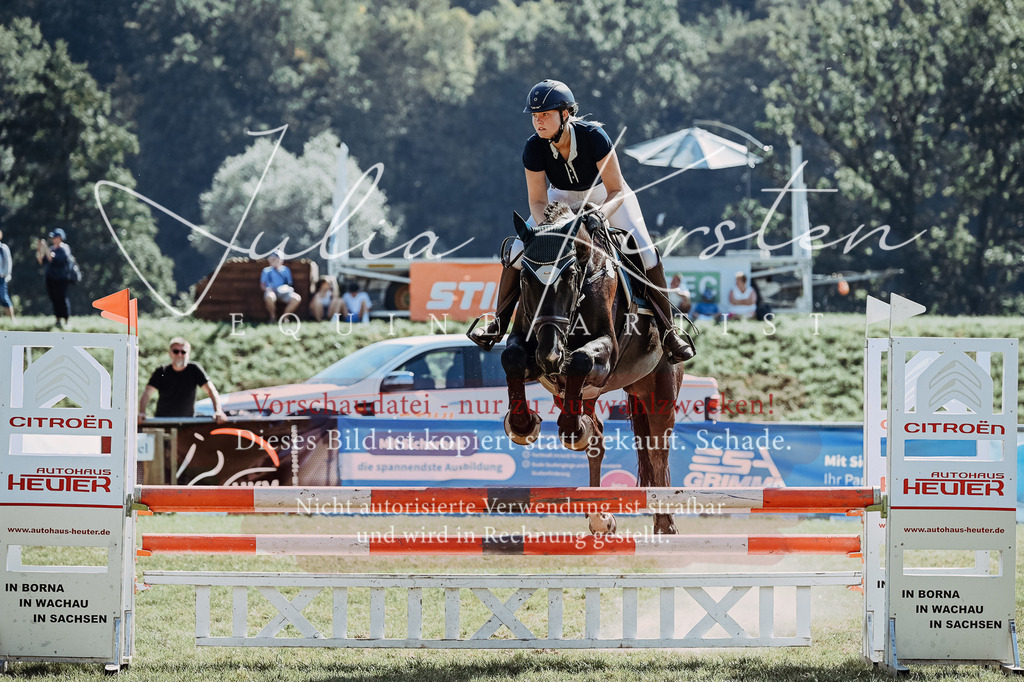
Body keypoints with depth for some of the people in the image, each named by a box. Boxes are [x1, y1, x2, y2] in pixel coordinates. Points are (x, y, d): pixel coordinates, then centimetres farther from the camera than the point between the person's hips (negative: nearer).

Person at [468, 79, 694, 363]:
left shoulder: (594, 136, -35)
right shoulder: (535, 148, -26)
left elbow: (617, 191, -30)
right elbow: (537, 201, -18)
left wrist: (600, 214, -50)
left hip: (606, 194, -2)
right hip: (562, 197, 3)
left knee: (645, 254, -18)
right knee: (519, 251, -12)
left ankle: (667, 331, -6)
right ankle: (499, 323, 4)